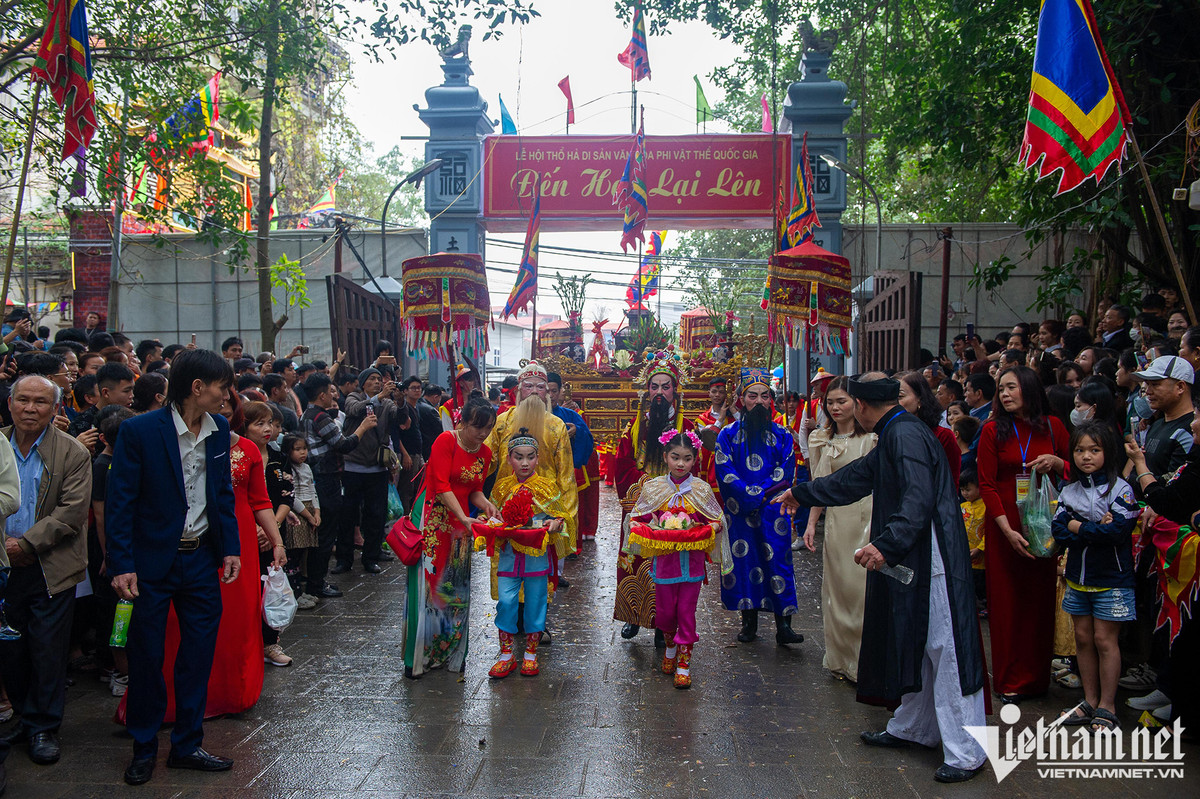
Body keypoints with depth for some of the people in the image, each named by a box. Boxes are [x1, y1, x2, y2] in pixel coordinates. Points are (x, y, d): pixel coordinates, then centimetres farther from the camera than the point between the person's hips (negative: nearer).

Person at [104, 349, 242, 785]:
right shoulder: (139, 430, -13)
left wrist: (230, 548, 6)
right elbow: (119, 501, -11)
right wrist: (122, 565, -15)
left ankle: (187, 745, 25)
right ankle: (144, 749, 26)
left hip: (201, 559, 5)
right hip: (151, 563, -4)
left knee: (199, 654, 9)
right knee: (146, 656, 8)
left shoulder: (219, 428, 3)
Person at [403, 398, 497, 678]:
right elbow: (441, 485, -19)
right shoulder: (446, 441, -13)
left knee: (455, 586, 8)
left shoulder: (485, 453, 7)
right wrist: (463, 518, -26)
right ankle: (419, 654, 6)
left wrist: (486, 504, -9)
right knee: (427, 582, -4)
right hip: (431, 517, -6)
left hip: (459, 523, 6)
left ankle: (449, 652, 20)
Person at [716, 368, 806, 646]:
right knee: (742, 560, 4)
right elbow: (724, 471, -5)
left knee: (777, 561, -3)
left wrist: (760, 492, -14)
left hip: (774, 511, 0)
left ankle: (784, 626, 0)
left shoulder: (781, 434, 8)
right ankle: (749, 621, 17)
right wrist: (751, 496, -15)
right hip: (739, 512, 0)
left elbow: (786, 472, -1)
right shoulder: (728, 434, 5)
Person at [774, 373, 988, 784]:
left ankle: (966, 753, 2)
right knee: (916, 645, 18)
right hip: (912, 558, 11)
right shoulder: (894, 435, 16)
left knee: (945, 649, -5)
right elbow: (853, 478, 28)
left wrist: (886, 543, -33)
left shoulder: (905, 434, -17)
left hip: (933, 558, -11)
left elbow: (918, 499, -28)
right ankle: (911, 728, 32)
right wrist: (801, 493, 36)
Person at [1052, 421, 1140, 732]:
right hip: (1077, 576, 5)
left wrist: (1077, 526, -12)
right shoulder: (1069, 490, 6)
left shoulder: (1120, 488, -9)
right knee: (1083, 637, 10)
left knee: (1104, 640, 0)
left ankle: (1107, 706, 12)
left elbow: (1118, 531, -22)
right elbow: (1058, 530, -4)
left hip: (1111, 579, -5)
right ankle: (1090, 700, 22)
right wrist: (1096, 529, -17)